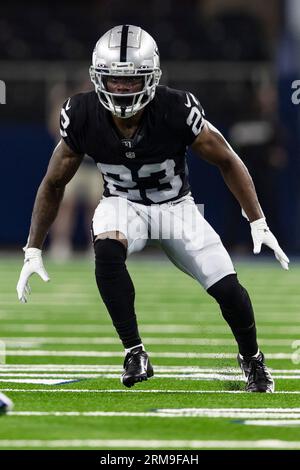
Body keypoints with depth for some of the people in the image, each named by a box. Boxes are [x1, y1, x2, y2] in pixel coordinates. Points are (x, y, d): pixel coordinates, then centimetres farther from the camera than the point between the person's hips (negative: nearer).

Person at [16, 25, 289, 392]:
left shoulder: (177, 111, -28)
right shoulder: (82, 116, -22)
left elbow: (227, 161, -12)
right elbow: (54, 183, -6)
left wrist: (258, 224, -12)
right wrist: (33, 251, -5)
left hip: (176, 206, 0)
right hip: (123, 203, 0)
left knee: (227, 289, -10)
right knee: (107, 251, -34)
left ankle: (251, 358, 21)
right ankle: (134, 354, -22)